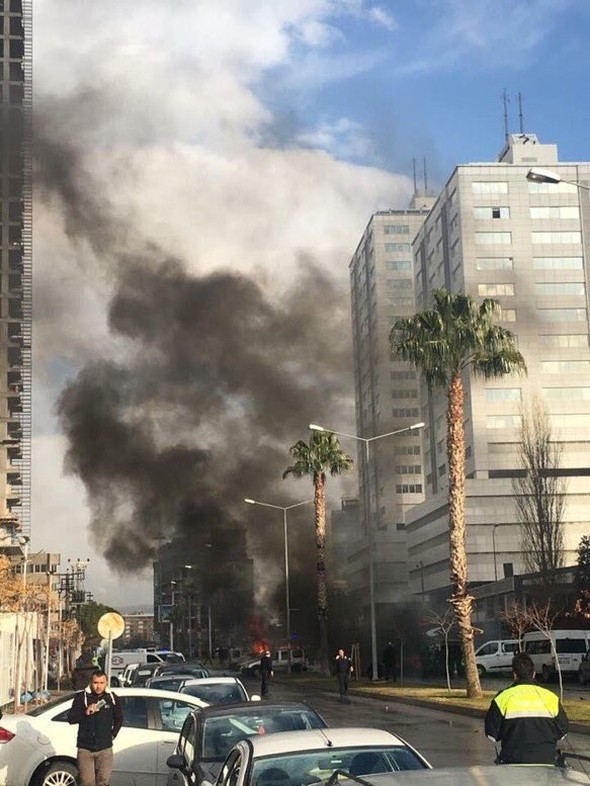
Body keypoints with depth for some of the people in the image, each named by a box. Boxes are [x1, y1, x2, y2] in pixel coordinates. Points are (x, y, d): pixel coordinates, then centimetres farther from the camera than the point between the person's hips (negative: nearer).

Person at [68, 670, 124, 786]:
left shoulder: (112, 698, 4)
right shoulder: (81, 697, -2)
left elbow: (119, 719, 20)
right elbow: (71, 718, -8)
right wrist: (86, 712, -22)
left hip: (105, 749, 2)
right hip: (85, 749, -1)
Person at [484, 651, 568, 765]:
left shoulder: (503, 697, -6)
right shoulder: (551, 697, 0)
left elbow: (492, 734, -2)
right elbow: (562, 731, 8)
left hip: (512, 761, -2)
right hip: (546, 761, 2)